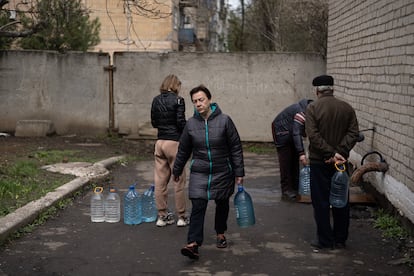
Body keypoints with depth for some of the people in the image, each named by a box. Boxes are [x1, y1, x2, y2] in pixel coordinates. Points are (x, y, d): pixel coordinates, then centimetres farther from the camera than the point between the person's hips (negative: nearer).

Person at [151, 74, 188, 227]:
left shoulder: (156, 100, 7)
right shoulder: (178, 100, -10)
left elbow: (154, 122, 12)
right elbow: (181, 123, -15)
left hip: (160, 142, 6)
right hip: (174, 142, -5)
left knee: (160, 181, 9)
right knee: (178, 181, 4)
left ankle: (162, 216, 15)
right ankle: (181, 217, 11)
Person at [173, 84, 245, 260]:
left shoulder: (224, 120, -10)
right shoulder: (191, 123, -3)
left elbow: (236, 148, -6)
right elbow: (183, 150, 10)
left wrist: (239, 173, -7)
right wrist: (177, 170, 18)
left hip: (222, 173, 0)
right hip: (199, 173, 0)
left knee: (222, 205, 15)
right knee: (198, 207, -10)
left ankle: (220, 234, 38)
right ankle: (193, 244, -14)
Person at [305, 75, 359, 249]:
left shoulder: (313, 108, -9)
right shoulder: (347, 108, 3)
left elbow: (313, 135, -18)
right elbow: (353, 133, -5)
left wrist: (332, 154, -17)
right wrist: (340, 152, -13)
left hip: (319, 162, -4)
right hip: (341, 162, 4)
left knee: (321, 202, 5)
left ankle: (325, 240, 8)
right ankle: (340, 239, 20)